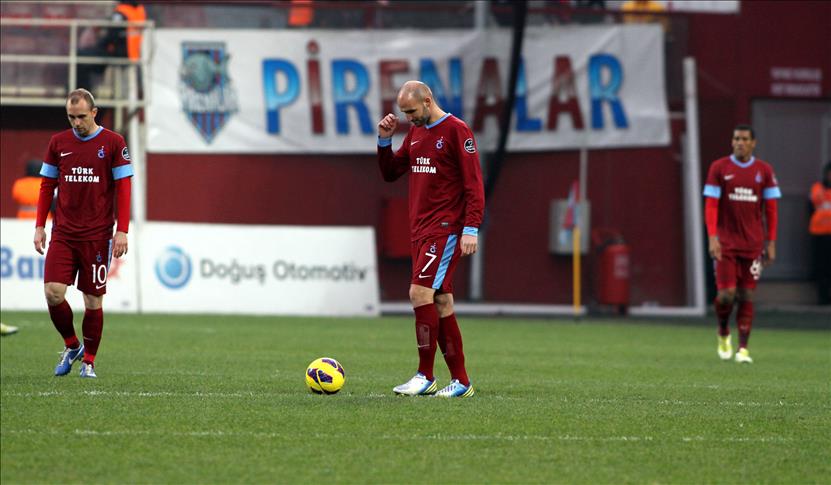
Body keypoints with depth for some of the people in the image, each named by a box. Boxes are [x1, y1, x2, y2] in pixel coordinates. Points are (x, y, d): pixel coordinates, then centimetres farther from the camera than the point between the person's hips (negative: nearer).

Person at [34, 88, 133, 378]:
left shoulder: (113, 143, -2)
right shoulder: (58, 143, 8)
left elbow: (123, 188, -2)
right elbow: (47, 186, 13)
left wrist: (122, 231, -9)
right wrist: (39, 227, 8)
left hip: (97, 235, -2)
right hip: (63, 233, 2)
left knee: (93, 300, 1)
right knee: (53, 292, -10)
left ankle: (88, 361, 16)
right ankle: (71, 346, 13)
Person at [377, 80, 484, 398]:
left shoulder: (456, 131, -9)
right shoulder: (415, 133, 15)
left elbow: (474, 182, -12)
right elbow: (390, 173, 22)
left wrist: (471, 228, -19)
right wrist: (384, 140, 6)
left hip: (445, 229, -8)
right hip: (420, 229, 8)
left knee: (420, 292, -17)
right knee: (441, 302, 7)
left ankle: (425, 377, -13)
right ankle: (460, 382, 9)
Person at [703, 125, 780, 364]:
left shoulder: (764, 171, 5)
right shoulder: (719, 168, 1)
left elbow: (771, 209, 7)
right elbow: (711, 205, -1)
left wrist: (771, 243, 2)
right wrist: (712, 238, -12)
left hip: (753, 244, 1)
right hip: (725, 243, -1)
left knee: (746, 296, -1)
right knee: (726, 294, -8)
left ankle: (743, 348, 3)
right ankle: (723, 334, 20)